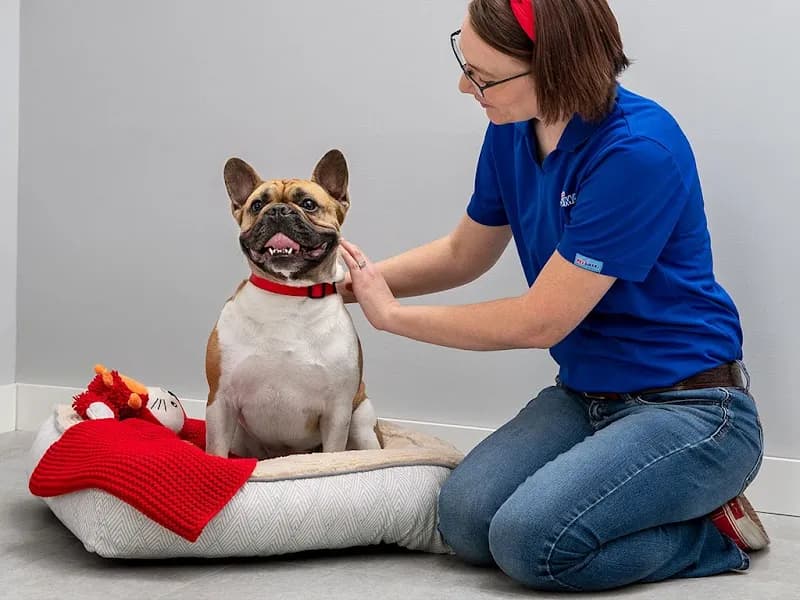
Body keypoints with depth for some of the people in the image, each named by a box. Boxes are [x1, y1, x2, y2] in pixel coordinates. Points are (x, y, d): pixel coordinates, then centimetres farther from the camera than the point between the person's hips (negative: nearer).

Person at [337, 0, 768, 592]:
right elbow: (463, 254, 16)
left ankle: (713, 534, 0)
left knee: (529, 539, -25)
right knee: (465, 520, -15)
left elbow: (539, 321, -21)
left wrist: (391, 314, -11)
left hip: (687, 406, -7)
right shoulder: (512, 132, -2)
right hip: (585, 396, 7)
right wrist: (349, 284, 4)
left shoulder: (638, 152, -25)